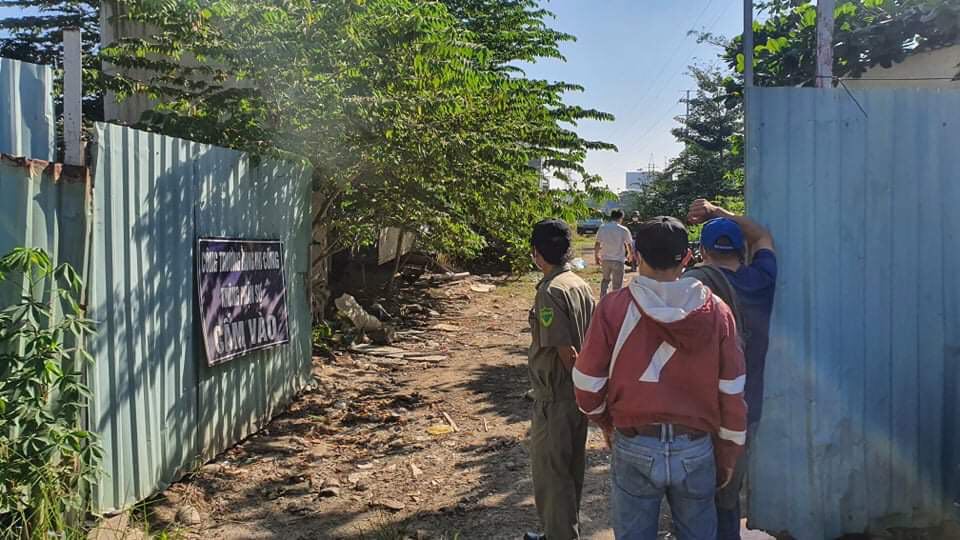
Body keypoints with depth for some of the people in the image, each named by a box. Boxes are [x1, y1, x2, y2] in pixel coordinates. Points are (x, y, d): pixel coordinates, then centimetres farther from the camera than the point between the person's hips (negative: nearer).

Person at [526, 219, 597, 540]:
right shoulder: (580, 284, 5)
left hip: (554, 397, -9)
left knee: (550, 474, 5)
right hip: (576, 393, 9)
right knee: (570, 469, 20)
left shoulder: (550, 291, -21)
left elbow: (566, 351, -22)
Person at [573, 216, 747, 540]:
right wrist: (727, 457, 11)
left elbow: (588, 386, -5)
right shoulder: (716, 311, -5)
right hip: (697, 450, 2)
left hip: (634, 449, -1)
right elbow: (733, 394, -2)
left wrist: (607, 425, 14)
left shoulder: (613, 307, -10)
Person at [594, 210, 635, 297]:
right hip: (618, 260, -3)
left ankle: (603, 298, 18)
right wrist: (630, 255, 20)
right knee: (617, 285, 6)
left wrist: (596, 257, 14)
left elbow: (597, 245, 1)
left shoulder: (602, 228, 0)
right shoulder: (624, 230, -7)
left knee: (605, 279, 25)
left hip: (605, 259, 3)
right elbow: (629, 245, 0)